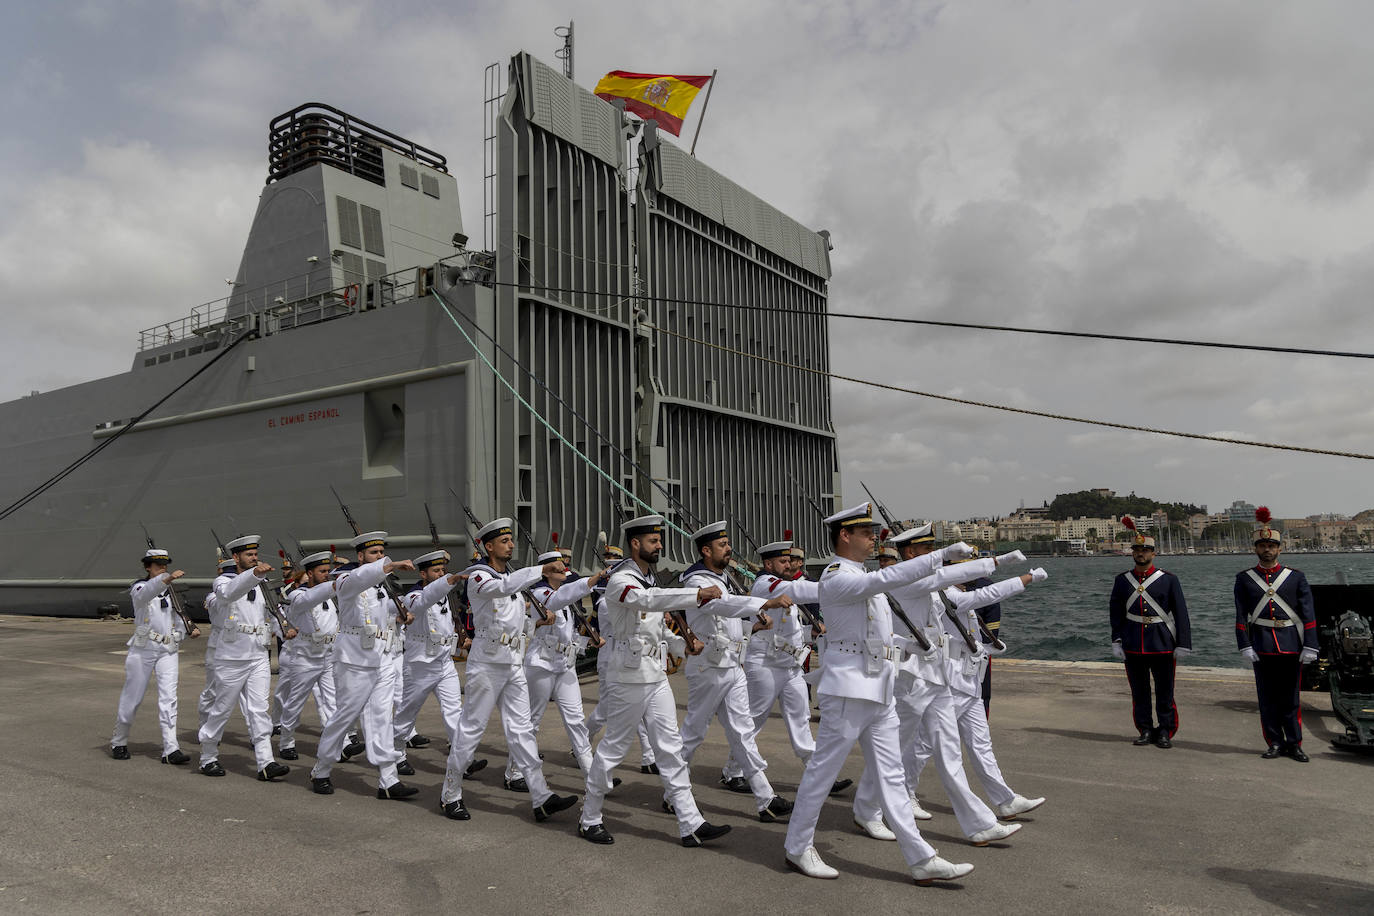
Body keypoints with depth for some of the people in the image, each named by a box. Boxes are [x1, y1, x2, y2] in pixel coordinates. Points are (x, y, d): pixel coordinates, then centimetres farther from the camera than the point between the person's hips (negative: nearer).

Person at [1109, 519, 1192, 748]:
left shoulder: (1169, 580, -1)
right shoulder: (1122, 580, 5)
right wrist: (1116, 640, 2)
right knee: (1139, 692, 9)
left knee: (1165, 691, 6)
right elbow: (1115, 612, 8)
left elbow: (1181, 613, -1)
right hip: (1133, 646, 2)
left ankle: (1165, 732, 18)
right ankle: (1145, 731, 20)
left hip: (1163, 644, -2)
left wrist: (1183, 644, -6)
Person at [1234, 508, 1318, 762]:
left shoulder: (1296, 577, 5)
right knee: (1267, 697, 5)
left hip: (1291, 646, 0)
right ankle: (1275, 743, 14)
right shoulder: (1244, 579, 4)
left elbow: (1309, 615, 2)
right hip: (1261, 647, 0)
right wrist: (1245, 646, -7)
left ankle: (1294, 744, 15)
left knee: (1290, 697, 6)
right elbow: (1241, 616, 1)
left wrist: (1310, 646, -5)